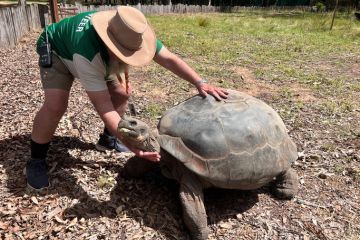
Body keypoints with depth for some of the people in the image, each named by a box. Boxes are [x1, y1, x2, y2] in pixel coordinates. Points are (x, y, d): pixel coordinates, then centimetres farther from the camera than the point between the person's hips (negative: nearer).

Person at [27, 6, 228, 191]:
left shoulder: (130, 36, -29)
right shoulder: (87, 54, -46)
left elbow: (170, 59, -26)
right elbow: (104, 107, -46)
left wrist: (200, 83, -36)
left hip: (98, 53, 6)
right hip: (57, 52, -5)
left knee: (122, 92, -8)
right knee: (56, 105, -27)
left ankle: (108, 139, 14)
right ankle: (36, 161, -5)